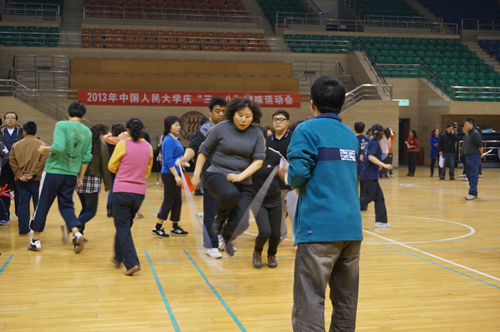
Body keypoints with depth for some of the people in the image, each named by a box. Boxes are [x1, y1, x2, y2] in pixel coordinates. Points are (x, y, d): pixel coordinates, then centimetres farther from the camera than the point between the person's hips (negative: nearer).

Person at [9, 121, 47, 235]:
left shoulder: (16, 145, 2)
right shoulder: (41, 145, -4)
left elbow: (12, 162, -2)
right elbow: (43, 162, -13)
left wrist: (19, 175, -5)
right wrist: (33, 174, -12)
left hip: (21, 180, 2)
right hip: (36, 179, -2)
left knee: (23, 203, 5)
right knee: (38, 203, 11)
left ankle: (23, 229, 3)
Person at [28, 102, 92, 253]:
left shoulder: (61, 125, -9)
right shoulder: (87, 132, 6)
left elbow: (58, 147, -22)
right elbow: (86, 158, 7)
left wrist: (45, 149, -3)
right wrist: (80, 177, 14)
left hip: (53, 171, -4)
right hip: (71, 175, 4)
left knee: (43, 205, 8)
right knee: (66, 206, 13)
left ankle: (35, 239, 17)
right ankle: (76, 232, -9)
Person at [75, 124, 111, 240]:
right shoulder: (101, 145, -4)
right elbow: (105, 166, -3)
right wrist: (107, 185, 4)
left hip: (79, 179, 6)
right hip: (92, 180, -6)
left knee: (85, 208, 21)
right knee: (91, 211, 0)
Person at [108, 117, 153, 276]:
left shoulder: (123, 145, -9)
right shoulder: (148, 147, 5)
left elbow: (112, 166, 0)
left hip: (122, 190, -5)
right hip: (140, 192, 5)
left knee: (123, 227, 0)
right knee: (125, 225, 21)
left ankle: (132, 263, -10)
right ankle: (118, 258, 32)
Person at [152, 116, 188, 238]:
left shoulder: (174, 140, 14)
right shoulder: (169, 140, -16)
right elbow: (168, 160, -22)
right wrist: (176, 176, -26)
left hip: (174, 175, 9)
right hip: (169, 175, -9)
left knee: (177, 201, 12)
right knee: (168, 202, -2)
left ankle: (175, 228, 19)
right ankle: (157, 228, 7)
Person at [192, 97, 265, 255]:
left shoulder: (256, 134, 4)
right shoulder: (221, 128, -1)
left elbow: (258, 160, 0)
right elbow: (204, 151, 6)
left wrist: (240, 176, -14)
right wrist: (196, 174, 3)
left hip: (243, 181, 3)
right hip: (217, 175, -3)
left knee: (240, 222, -11)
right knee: (231, 194, -39)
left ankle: (227, 235, 29)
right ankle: (220, 217, -2)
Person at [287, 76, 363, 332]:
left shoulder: (307, 130, -4)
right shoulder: (350, 134, 16)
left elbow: (297, 174, -15)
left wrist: (294, 183, 7)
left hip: (319, 226, -7)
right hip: (352, 227, 7)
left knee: (310, 301, -5)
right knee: (346, 302, 12)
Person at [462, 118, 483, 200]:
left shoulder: (475, 133, -14)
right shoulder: (467, 134, 13)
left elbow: (480, 145, -13)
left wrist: (481, 154, -3)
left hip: (474, 157, -9)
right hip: (468, 156, 9)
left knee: (474, 176, -8)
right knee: (469, 175, 11)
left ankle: (473, 194, -8)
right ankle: (473, 192, 18)